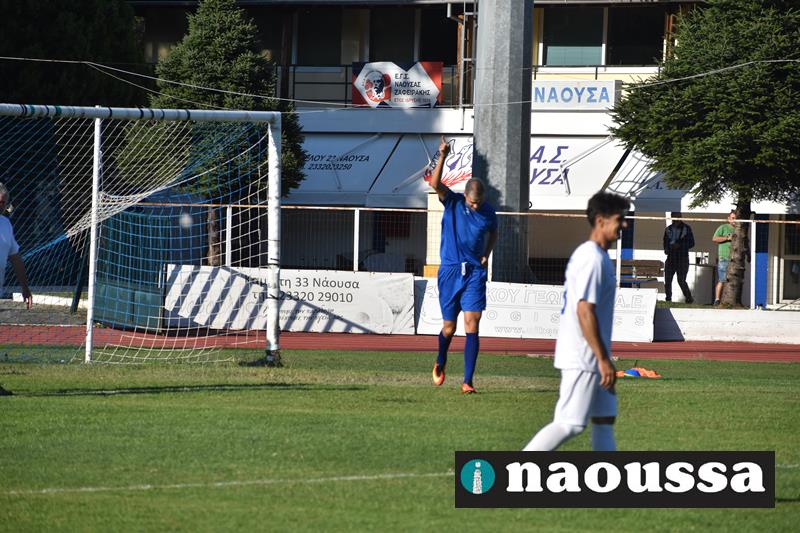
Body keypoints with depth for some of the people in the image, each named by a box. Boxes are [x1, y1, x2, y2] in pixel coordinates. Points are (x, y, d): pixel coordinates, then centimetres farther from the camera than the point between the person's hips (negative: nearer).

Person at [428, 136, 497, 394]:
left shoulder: (488, 212, 2)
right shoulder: (452, 202, -4)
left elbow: (493, 234, 22)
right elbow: (435, 184, -22)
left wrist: (486, 254, 5)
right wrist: (442, 157, -33)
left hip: (475, 273, 1)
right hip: (450, 271, -1)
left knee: (472, 325, -10)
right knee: (449, 327, 6)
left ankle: (467, 381, -12)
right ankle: (440, 362, 38)